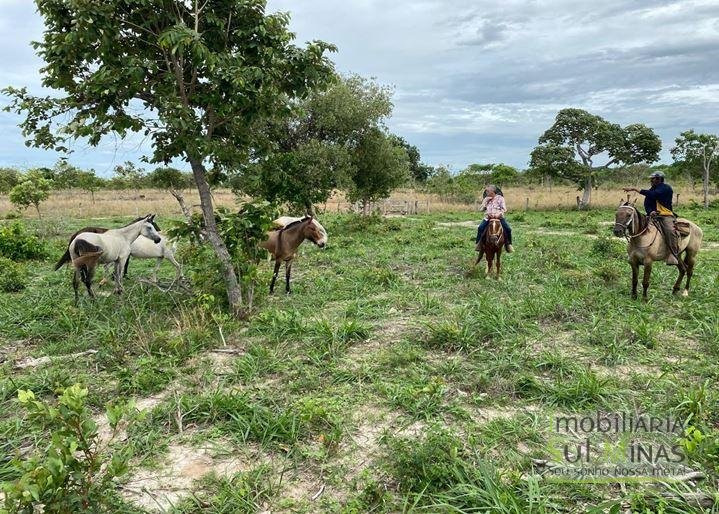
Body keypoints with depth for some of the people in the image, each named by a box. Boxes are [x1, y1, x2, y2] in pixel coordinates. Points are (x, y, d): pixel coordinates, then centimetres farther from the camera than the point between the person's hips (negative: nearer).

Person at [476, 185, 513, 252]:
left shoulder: (500, 198, 2)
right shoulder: (486, 199, 11)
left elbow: (504, 209, -4)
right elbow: (481, 209, 4)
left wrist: (499, 214, -21)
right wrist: (485, 201, -4)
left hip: (499, 217, -2)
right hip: (488, 217, 2)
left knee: (508, 229, -19)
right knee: (480, 228, -24)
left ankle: (508, 244, 0)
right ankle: (479, 243, -9)